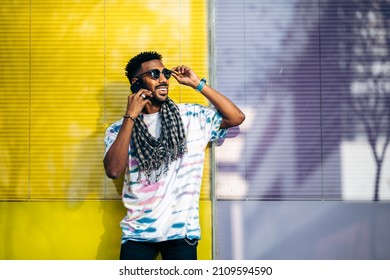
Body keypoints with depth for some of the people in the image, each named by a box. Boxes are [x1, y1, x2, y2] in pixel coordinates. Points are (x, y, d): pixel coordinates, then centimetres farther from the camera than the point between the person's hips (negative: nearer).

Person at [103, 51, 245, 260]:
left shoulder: (190, 117, 5)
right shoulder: (119, 130, 2)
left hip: (181, 230, 0)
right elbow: (114, 171, -14)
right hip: (138, 232, 0)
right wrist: (130, 117, -14)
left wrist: (197, 84, -4)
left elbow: (236, 117, -3)